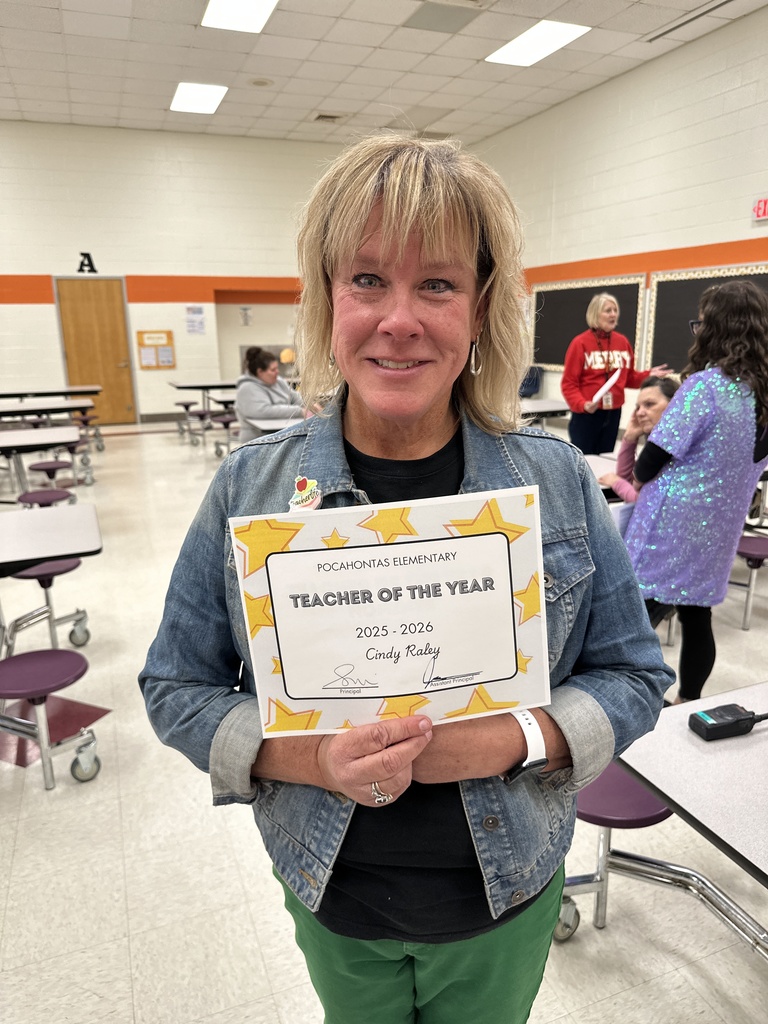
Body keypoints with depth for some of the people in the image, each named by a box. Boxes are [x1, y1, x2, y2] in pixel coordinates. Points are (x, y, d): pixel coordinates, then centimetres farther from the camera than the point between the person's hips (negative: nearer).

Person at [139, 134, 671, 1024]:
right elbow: (178, 686, -6)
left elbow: (632, 674, -5)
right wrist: (308, 757, -23)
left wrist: (515, 738, -23)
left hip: (505, 896, 1)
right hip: (333, 899, 1)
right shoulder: (250, 487, -13)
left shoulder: (558, 481, -12)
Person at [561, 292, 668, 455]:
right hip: (586, 414, -5)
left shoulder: (622, 342, 7)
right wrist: (582, 404, -24)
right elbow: (569, 383, -10)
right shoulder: (580, 343, -8)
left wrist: (649, 375, -2)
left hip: (613, 413, 5)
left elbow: (629, 378, 14)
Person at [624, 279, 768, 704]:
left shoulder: (706, 385, -19)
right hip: (718, 528, 8)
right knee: (697, 617, 18)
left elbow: (652, 461, -19)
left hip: (673, 526, -7)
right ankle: (688, 703, 33)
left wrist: (641, 479, 3)